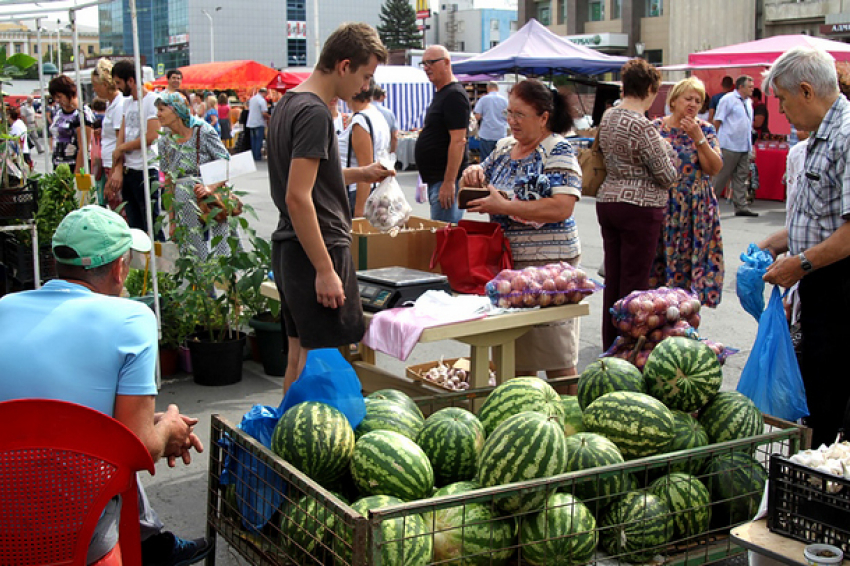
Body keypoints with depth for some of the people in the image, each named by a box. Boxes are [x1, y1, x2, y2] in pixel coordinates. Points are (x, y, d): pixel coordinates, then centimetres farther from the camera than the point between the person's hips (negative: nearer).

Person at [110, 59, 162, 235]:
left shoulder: (152, 100, -9)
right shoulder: (127, 102, 16)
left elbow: (151, 136, -18)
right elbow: (122, 136, 11)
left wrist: (121, 149, -4)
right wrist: (118, 170, 0)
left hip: (146, 170, -8)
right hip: (128, 171, 8)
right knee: (134, 226, 13)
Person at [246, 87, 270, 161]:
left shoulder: (251, 99, 11)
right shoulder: (262, 100, -13)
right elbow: (264, 113, -19)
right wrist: (269, 117, 1)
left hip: (250, 123, 7)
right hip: (259, 123, -7)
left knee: (253, 140, 12)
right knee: (259, 141, -2)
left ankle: (253, 156, 13)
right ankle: (258, 157, -2)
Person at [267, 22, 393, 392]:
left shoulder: (288, 103, 14)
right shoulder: (315, 113, -16)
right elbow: (298, 197, -22)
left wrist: (358, 174, 22)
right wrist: (326, 270, -22)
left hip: (289, 248, 10)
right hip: (317, 249, -10)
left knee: (298, 354, 16)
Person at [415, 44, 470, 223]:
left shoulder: (454, 95, -14)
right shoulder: (440, 94, 18)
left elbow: (458, 141, -21)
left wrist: (449, 182, -25)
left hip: (446, 180, -11)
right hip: (434, 179, 11)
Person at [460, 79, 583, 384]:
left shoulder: (558, 151, -9)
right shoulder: (504, 147, 13)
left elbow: (562, 208, -21)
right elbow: (480, 183, 25)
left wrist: (505, 207, -22)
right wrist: (473, 173, 0)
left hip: (548, 263, -7)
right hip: (505, 261, 7)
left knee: (557, 363, -1)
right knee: (517, 357, 13)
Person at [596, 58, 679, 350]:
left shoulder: (607, 118, 7)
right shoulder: (643, 126, -17)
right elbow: (667, 177, -12)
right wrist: (668, 149, 7)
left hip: (607, 201, 8)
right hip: (639, 208, -8)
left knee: (613, 279, 13)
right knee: (635, 282, -1)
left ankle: (610, 346, 22)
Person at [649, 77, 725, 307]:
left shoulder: (705, 129, 4)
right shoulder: (656, 127, 3)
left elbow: (715, 168, -7)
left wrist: (698, 137, -14)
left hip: (696, 208, 0)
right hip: (662, 206, 0)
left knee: (690, 260, 0)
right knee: (658, 259, 0)